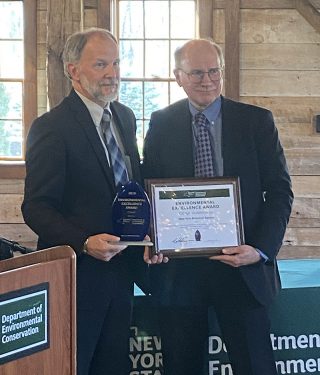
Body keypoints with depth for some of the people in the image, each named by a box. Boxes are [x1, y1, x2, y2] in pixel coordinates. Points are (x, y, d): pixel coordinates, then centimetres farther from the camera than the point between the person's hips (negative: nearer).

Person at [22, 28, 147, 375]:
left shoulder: (125, 118, 10)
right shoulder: (51, 127, -14)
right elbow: (36, 207, -16)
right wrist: (84, 242, -29)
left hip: (121, 270, 7)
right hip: (76, 276, -7)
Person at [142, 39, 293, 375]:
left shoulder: (257, 121, 2)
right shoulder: (161, 124, 6)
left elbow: (279, 190, 0)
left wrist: (261, 249, -13)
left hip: (242, 264, -1)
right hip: (178, 268, 1)